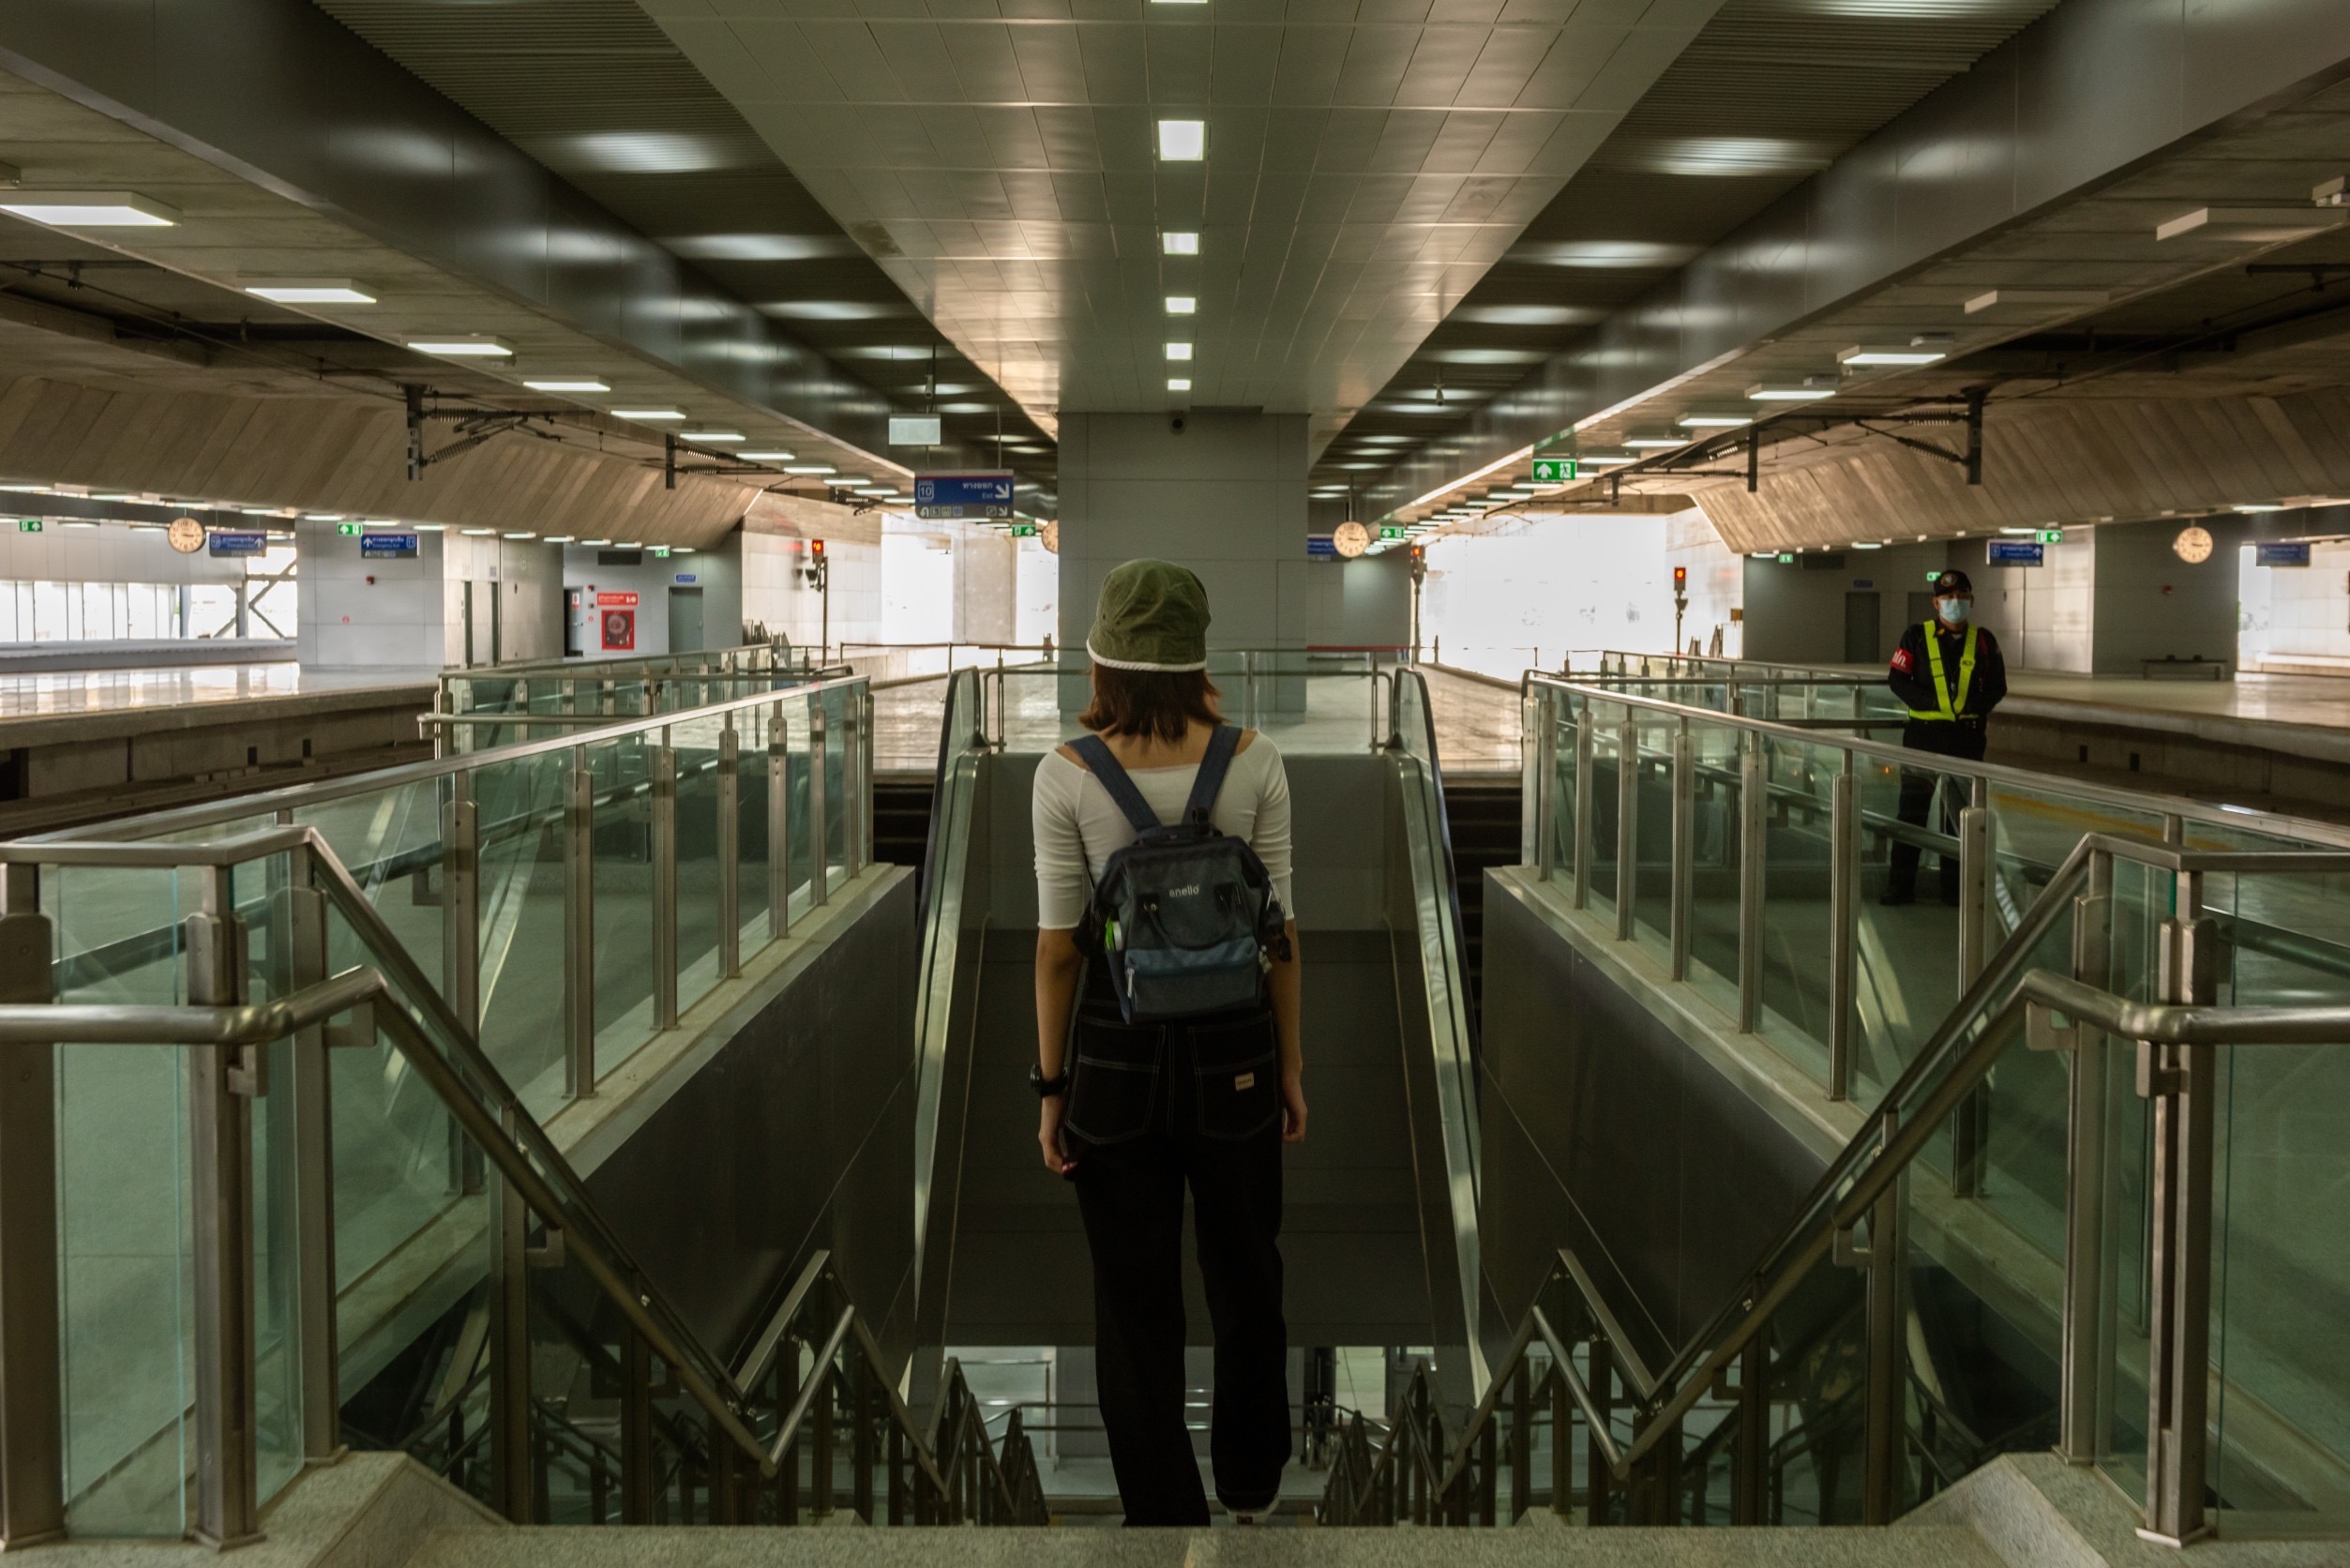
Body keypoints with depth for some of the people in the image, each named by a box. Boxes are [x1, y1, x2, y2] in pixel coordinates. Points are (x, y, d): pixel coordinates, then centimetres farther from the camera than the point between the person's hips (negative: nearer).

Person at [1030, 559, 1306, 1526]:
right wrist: (1290, 1063, 7)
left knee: (1136, 1299, 12)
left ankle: (1165, 1508, 22)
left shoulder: (1066, 777, -11)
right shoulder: (1253, 763, -9)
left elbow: (1057, 947, -9)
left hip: (1115, 1051, -1)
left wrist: (1051, 1087, 0)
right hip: (1233, 1045, 2)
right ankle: (1250, 1481, 41)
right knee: (1245, 1274, 22)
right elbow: (1279, 932, -4)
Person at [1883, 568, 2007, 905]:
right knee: (1912, 811, 1)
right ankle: (1900, 885, 6)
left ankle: (1955, 886, 19)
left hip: (1967, 737, 2)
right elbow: (1897, 679, -4)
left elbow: (1997, 686, 8)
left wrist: (1974, 707, -10)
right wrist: (1932, 702, -15)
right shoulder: (1917, 637, -1)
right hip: (1923, 734, -2)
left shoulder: (1983, 641, 5)